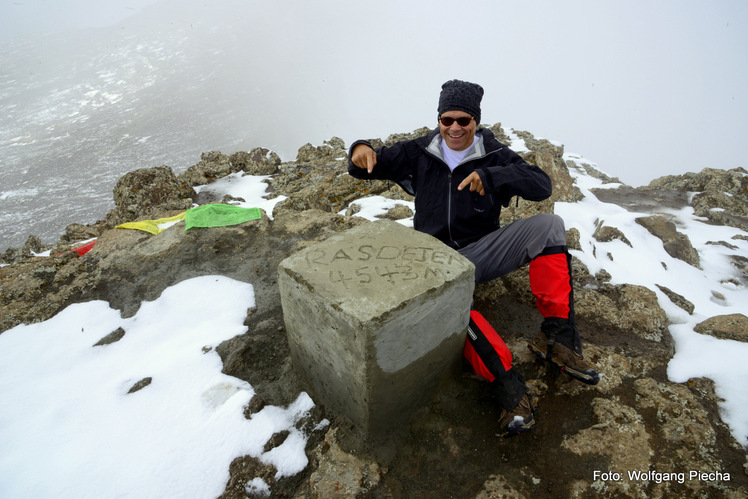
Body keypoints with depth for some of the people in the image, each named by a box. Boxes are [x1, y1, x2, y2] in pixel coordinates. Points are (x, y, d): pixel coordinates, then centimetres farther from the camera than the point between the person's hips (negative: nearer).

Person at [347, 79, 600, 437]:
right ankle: (505, 382, -38)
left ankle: (556, 335, -21)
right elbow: (369, 165, 6)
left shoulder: (493, 155, 2)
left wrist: (491, 176, -27)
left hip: (482, 252, 2)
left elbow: (542, 185, -10)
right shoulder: (420, 153, 5)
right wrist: (361, 150, -20)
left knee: (549, 225, -18)